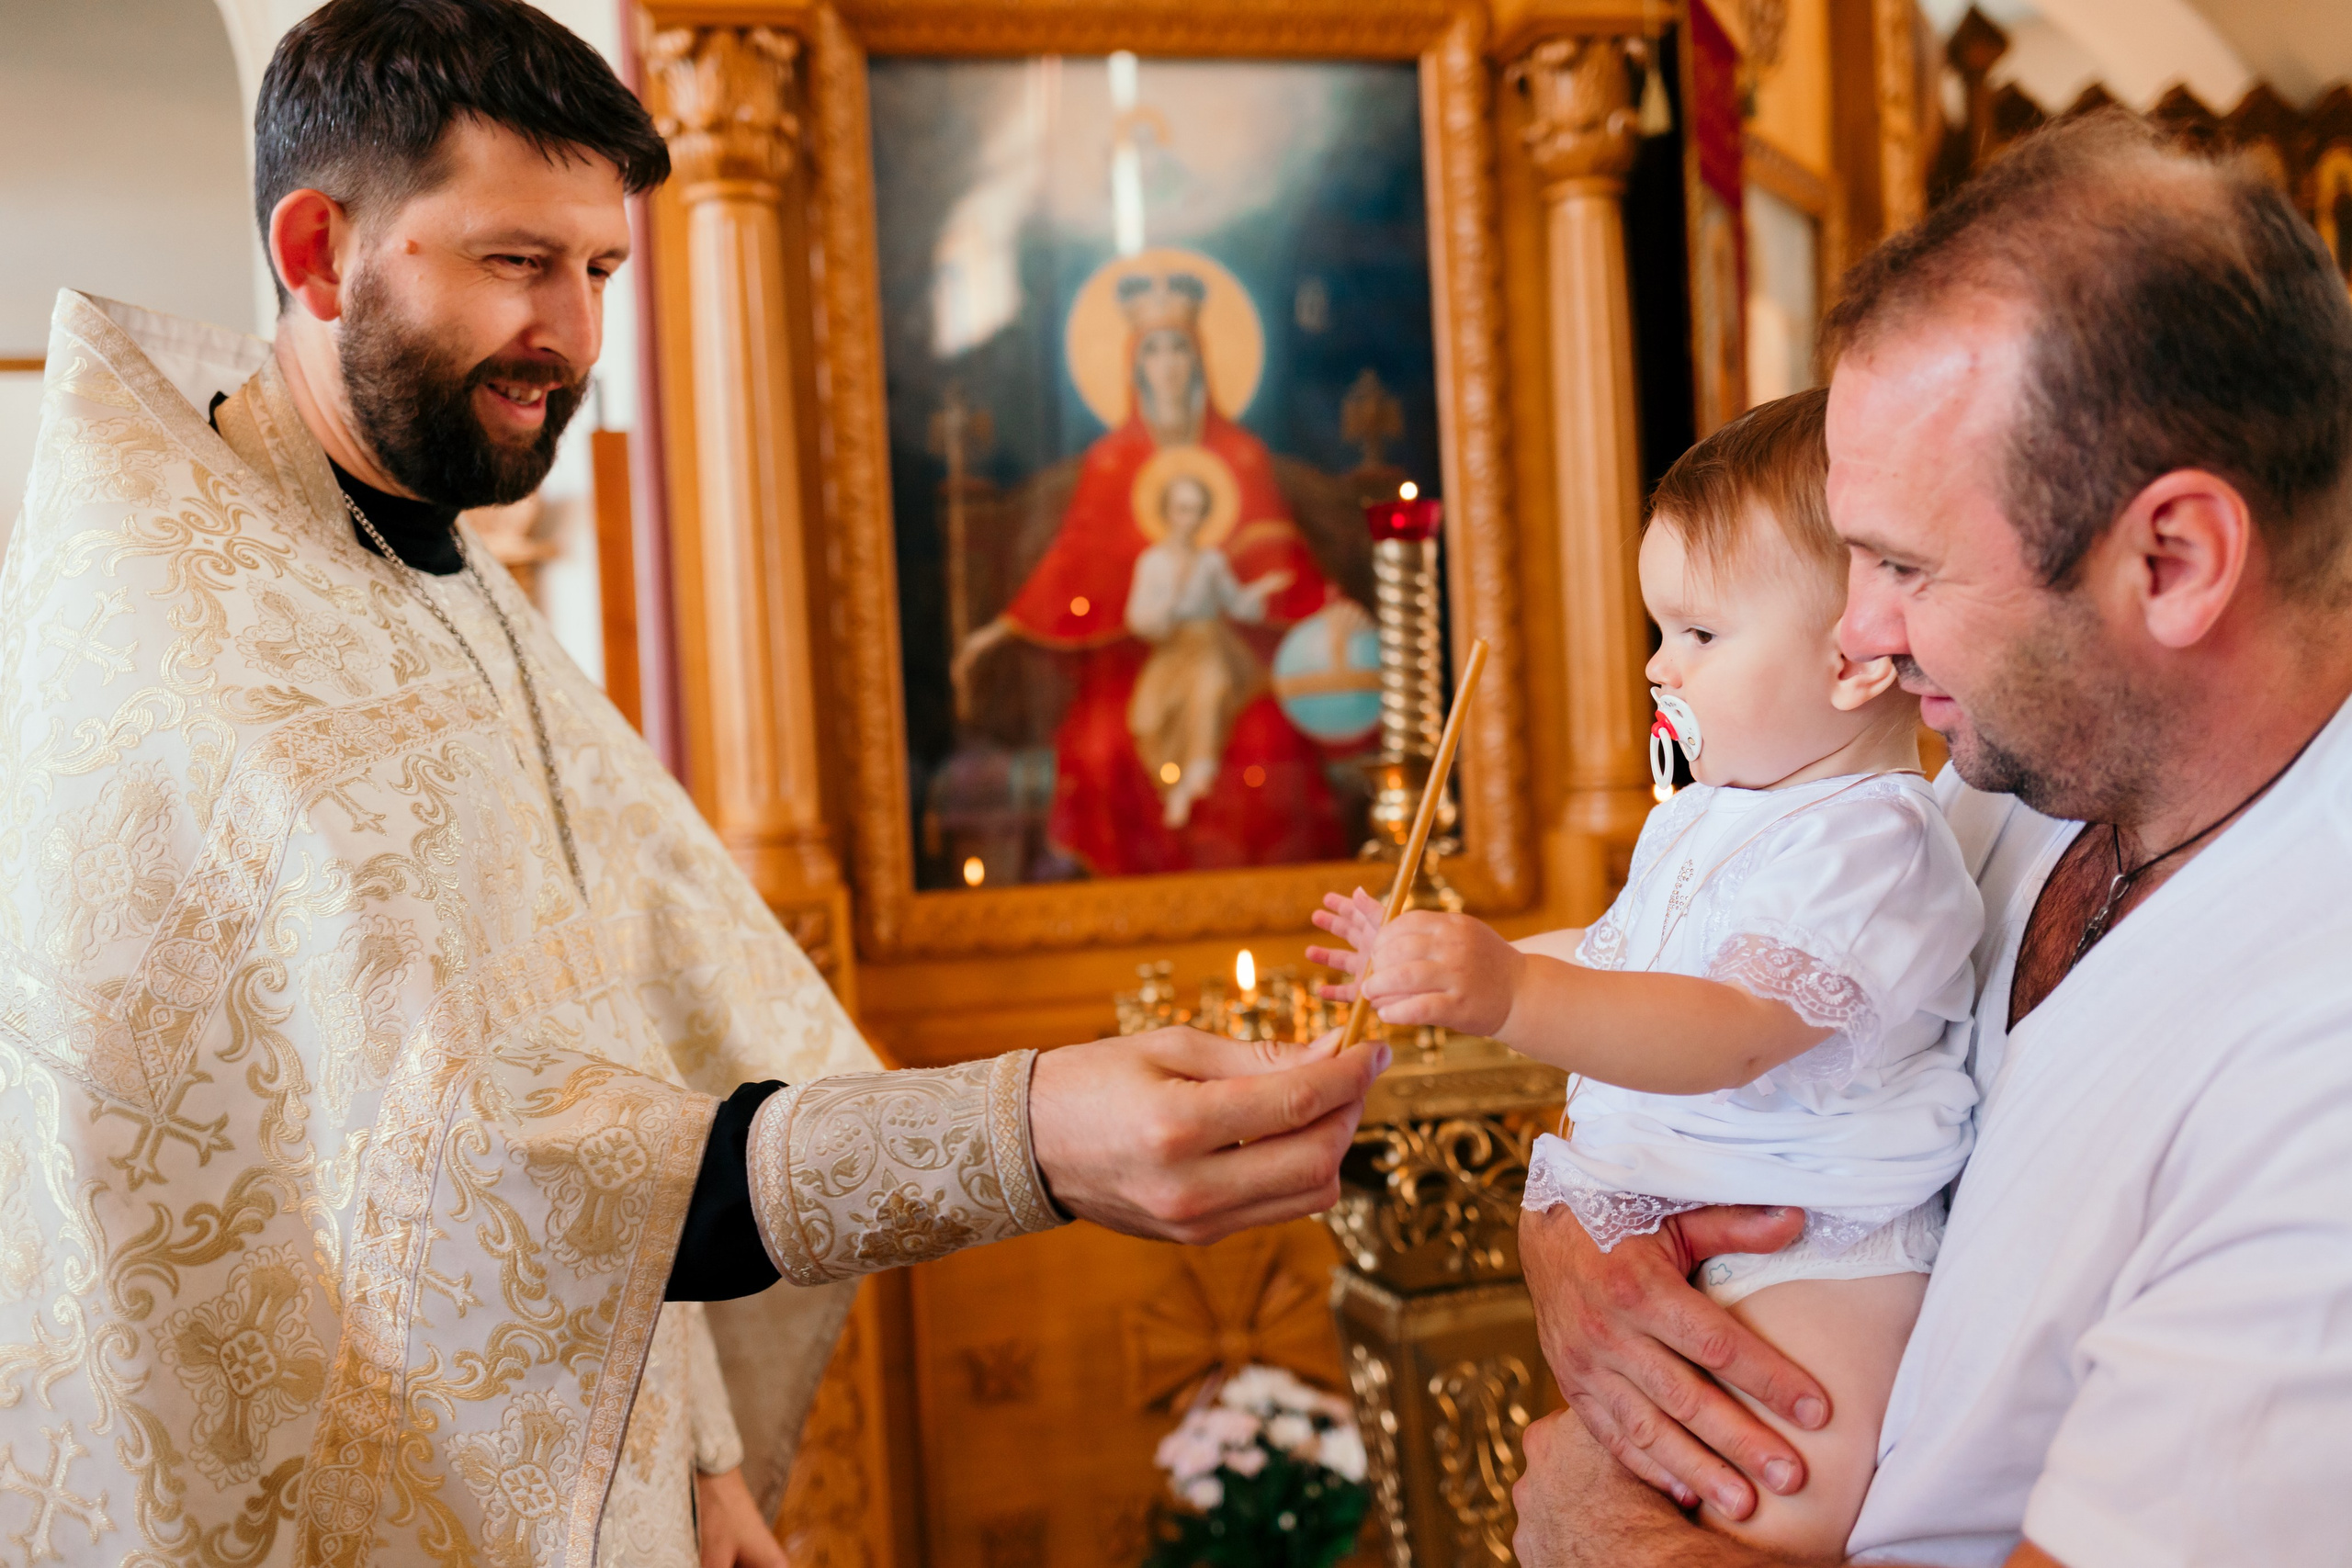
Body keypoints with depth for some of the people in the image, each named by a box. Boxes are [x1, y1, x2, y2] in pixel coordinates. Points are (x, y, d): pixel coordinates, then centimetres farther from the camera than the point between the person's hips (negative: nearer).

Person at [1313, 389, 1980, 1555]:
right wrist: (1447, 968, 17)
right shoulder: (1705, 817, 13)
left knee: (1777, 1521, -21)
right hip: (1655, 1218, 9)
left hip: (1814, 1247, -8)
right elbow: (1615, 955, 27)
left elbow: (1730, 1032, -30)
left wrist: (1514, 993, -40)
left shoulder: (1864, 844, -17)